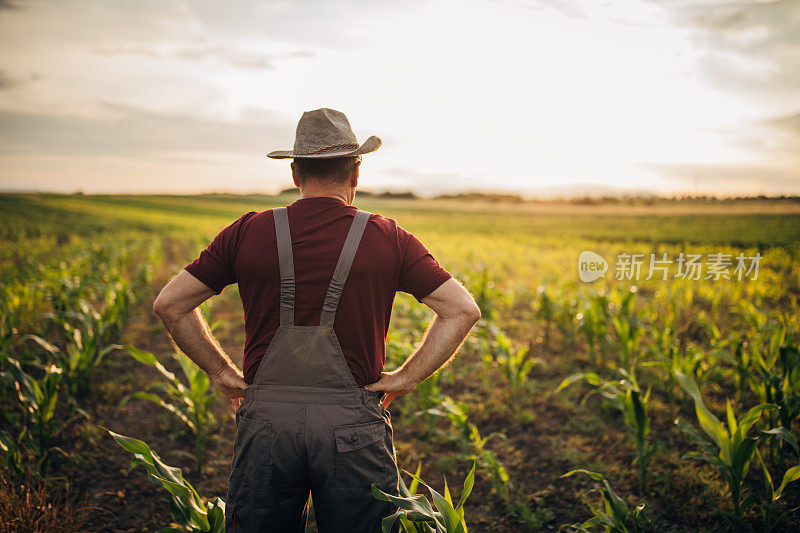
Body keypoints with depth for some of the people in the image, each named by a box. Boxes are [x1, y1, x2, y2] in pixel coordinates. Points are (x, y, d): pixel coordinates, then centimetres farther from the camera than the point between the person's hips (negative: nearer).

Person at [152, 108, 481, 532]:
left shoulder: (249, 233, 1)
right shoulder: (387, 239, -1)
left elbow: (169, 304, 5)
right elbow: (463, 310, -3)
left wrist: (223, 373, 8)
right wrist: (405, 378, -1)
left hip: (266, 421, 2)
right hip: (353, 425, -1)